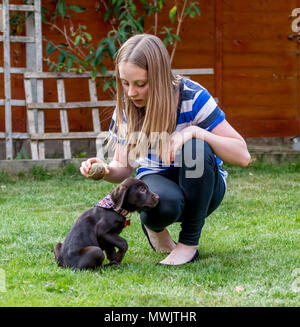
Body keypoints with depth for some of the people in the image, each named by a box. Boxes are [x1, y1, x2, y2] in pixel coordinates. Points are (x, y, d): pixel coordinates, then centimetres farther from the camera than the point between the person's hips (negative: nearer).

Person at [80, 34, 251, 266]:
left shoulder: (192, 97, -20)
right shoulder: (126, 108, -7)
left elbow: (242, 156, -21)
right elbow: (123, 168, 2)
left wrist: (195, 132, -35)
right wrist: (106, 170, -22)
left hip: (201, 186, 0)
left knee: (195, 148, -36)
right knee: (161, 205, -39)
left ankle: (189, 243, -19)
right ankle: (154, 226, 2)